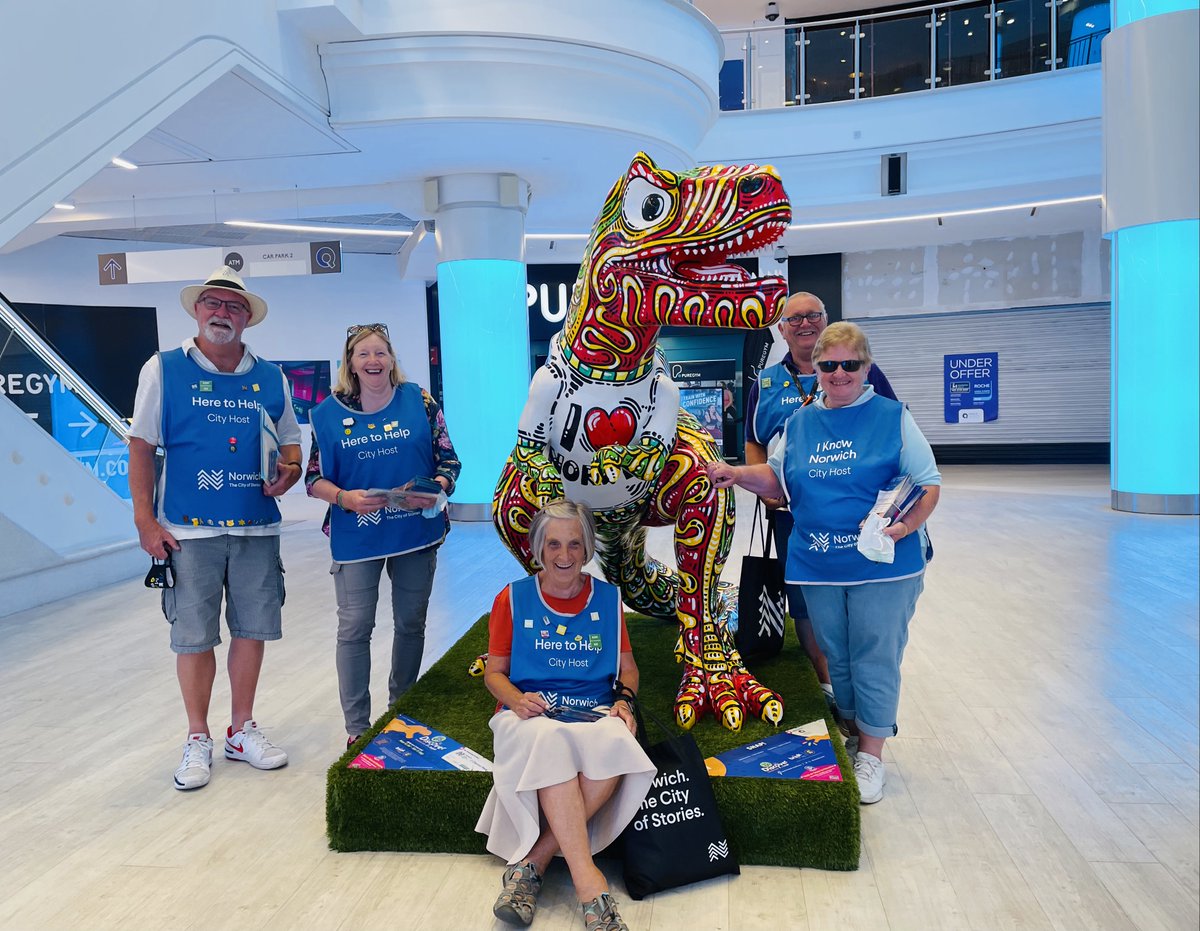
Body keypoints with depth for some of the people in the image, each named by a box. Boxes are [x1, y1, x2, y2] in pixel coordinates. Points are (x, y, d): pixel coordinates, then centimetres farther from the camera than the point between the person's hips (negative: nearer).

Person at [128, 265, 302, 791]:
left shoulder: (270, 379, 9)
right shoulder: (164, 369, 2)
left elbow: (291, 445, 16)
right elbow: (141, 447, 0)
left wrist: (288, 473, -7)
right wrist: (145, 521, -6)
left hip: (257, 528, 3)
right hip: (189, 530, -2)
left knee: (252, 629, 8)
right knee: (194, 635, 4)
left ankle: (241, 731, 25)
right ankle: (198, 740, 21)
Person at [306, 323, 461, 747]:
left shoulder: (419, 402, 0)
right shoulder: (330, 412, 2)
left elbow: (448, 460, 1)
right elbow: (314, 478, 2)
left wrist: (435, 489, -19)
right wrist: (345, 498, -18)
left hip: (417, 533, 1)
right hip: (356, 536, -1)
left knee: (411, 623, 13)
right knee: (354, 629, 0)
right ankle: (357, 726, 14)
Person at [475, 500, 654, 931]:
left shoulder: (608, 598, 11)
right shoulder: (513, 599, 6)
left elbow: (627, 667, 16)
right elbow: (494, 672, 8)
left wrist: (625, 701, -5)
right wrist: (517, 699, -13)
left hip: (595, 715, 2)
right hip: (531, 717, -1)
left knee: (615, 744, -35)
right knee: (551, 742, -38)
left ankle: (531, 862, -26)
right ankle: (589, 882, -33)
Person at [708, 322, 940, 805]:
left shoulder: (893, 416, -1)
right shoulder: (799, 422, 10)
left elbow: (929, 484, -1)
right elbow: (778, 481, 18)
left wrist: (908, 524, -19)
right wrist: (737, 473, 1)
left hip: (882, 565, -3)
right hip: (818, 565, 4)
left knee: (874, 658, 3)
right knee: (836, 657, 15)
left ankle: (871, 756, 17)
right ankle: (851, 734, 34)